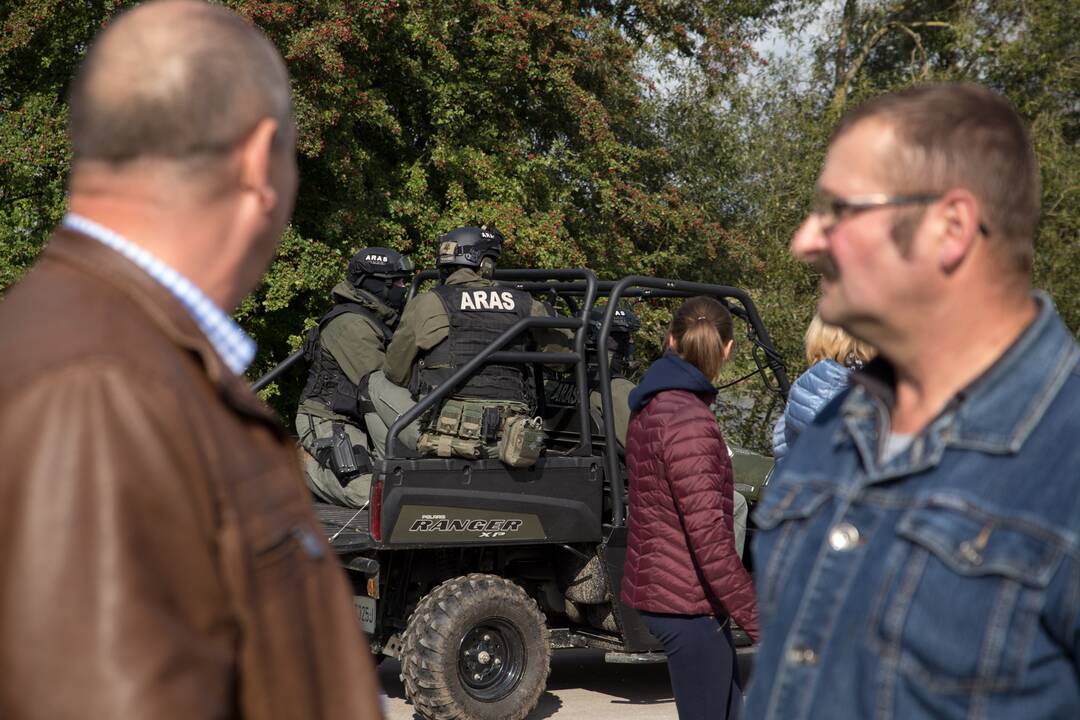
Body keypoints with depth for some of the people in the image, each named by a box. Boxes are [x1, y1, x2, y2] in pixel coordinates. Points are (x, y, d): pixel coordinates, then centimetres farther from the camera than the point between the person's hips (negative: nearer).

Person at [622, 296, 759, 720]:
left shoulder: (653, 408, 11)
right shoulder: (688, 418, -20)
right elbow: (708, 533, -25)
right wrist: (756, 617, -22)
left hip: (657, 585, 10)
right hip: (687, 600, -10)